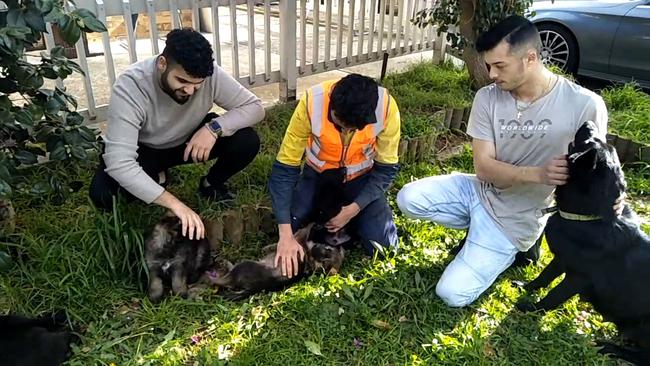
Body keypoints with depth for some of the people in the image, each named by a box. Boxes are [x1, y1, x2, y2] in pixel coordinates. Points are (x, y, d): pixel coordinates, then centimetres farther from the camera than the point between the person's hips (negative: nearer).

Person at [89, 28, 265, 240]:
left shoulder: (210, 74, -27)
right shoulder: (130, 86, -35)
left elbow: (255, 107, -18)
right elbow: (118, 163, -40)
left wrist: (214, 127, -36)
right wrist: (175, 204, -46)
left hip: (190, 140, 2)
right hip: (143, 149, -1)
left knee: (247, 142, -23)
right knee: (102, 195, -27)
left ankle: (211, 184, 7)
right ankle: (157, 178, 5)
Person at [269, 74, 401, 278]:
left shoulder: (386, 108, -30)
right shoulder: (311, 103, -32)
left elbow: (387, 168, -15)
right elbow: (284, 168, -26)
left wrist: (353, 209, -26)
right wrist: (286, 235, -33)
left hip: (362, 178, 0)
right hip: (318, 174, 1)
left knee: (383, 246, -15)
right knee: (288, 230, -15)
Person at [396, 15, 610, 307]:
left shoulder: (585, 105, -18)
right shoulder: (487, 98, -9)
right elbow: (483, 167, -12)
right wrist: (537, 174, -28)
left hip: (516, 218, -4)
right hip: (480, 192, 4)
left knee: (452, 294, -12)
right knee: (408, 199, -17)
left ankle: (515, 244, 14)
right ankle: (481, 229, 6)